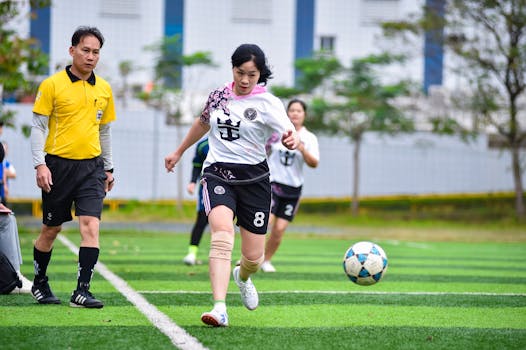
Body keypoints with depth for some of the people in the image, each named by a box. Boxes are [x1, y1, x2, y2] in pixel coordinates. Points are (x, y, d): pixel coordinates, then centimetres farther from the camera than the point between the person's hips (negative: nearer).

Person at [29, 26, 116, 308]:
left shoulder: (104, 89, 9)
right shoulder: (52, 85, -4)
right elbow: (38, 127, -5)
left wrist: (108, 168, 18)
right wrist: (40, 164, -14)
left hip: (91, 167, 3)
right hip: (59, 165, -3)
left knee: (90, 225, -12)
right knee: (50, 229, 8)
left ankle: (82, 291, -12)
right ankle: (39, 285, 27)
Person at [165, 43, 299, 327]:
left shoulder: (267, 103, -5)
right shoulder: (218, 96, 6)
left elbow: (289, 134, -20)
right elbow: (202, 124, 26)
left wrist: (292, 141, -44)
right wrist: (179, 152, 37)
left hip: (253, 177, -1)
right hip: (217, 173, 1)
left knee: (253, 256, 3)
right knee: (222, 234, -26)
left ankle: (243, 277, 44)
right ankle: (219, 309, -36)